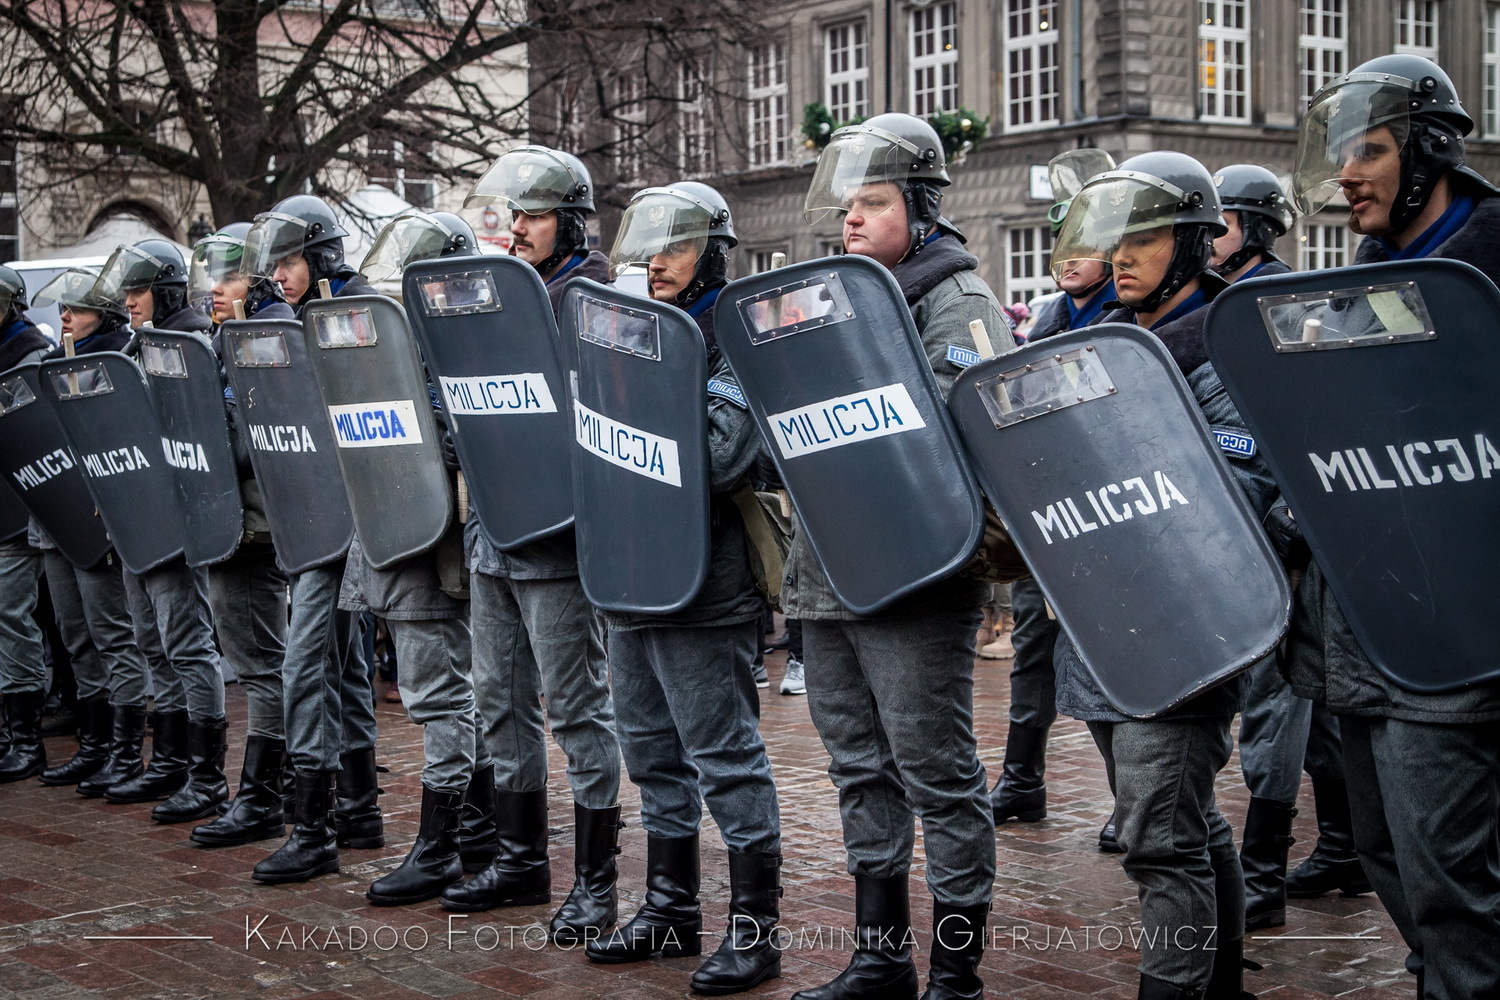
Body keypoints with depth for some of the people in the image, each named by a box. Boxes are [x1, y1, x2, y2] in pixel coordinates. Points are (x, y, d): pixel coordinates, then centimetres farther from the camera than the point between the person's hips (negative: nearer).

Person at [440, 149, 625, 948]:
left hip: (557, 532, -8)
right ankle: (521, 861, 26)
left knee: (576, 706, -2)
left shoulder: (590, 297, -8)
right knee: (500, 700, 14)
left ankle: (595, 879, 6)